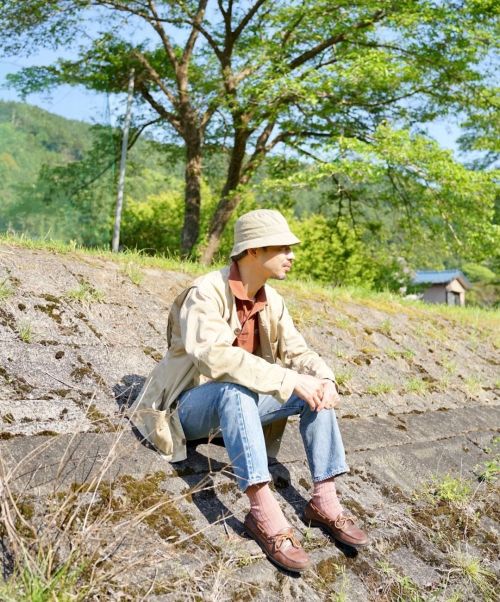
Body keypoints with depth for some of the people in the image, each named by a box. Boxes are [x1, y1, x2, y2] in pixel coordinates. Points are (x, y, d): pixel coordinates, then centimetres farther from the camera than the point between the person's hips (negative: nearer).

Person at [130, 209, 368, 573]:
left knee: (316, 390, -10)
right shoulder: (206, 292, -22)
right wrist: (290, 380, -37)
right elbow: (216, 356, -36)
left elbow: (297, 350, 2)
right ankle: (264, 513, -38)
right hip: (192, 405, -7)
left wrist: (325, 378, -21)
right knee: (235, 388, -39)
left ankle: (324, 501, -12)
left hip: (237, 404, 7)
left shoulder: (272, 300, 1)